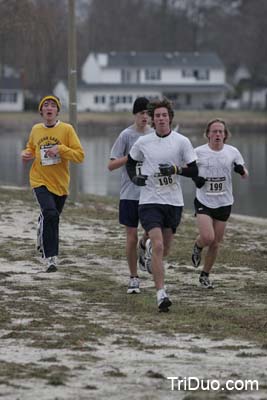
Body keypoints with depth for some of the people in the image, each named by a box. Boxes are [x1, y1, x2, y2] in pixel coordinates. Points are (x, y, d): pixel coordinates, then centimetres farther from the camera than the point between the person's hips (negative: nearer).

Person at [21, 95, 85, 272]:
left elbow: (80, 155, -10)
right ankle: (51, 258, -21)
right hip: (40, 181, -1)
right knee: (50, 214, -22)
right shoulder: (36, 130, 3)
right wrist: (26, 154, 1)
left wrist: (60, 148, -23)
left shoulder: (67, 129, -5)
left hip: (60, 183, 1)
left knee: (51, 218, 15)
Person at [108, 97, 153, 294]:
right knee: (132, 237, 1)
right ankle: (134, 278, 14)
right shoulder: (127, 135, -6)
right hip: (130, 193, -2)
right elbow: (111, 165, -8)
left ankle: (143, 248, 27)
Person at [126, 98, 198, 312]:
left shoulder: (182, 141, -2)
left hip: (174, 201, 2)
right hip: (150, 200, -2)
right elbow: (130, 162, 18)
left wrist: (176, 169, -18)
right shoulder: (143, 142, 1)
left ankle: (149, 247, 52)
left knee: (164, 249, 13)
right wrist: (134, 177, -2)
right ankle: (161, 294, -17)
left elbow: (194, 171, 0)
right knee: (158, 246, -17)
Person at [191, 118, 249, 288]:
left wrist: (241, 170, -16)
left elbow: (245, 175, 8)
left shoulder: (233, 152, -1)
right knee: (207, 237, -20)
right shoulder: (198, 152, -4)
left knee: (216, 243, 7)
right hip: (204, 202, -2)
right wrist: (194, 178, -11)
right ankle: (197, 247, 17)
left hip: (224, 203, 2)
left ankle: (205, 275, 26)